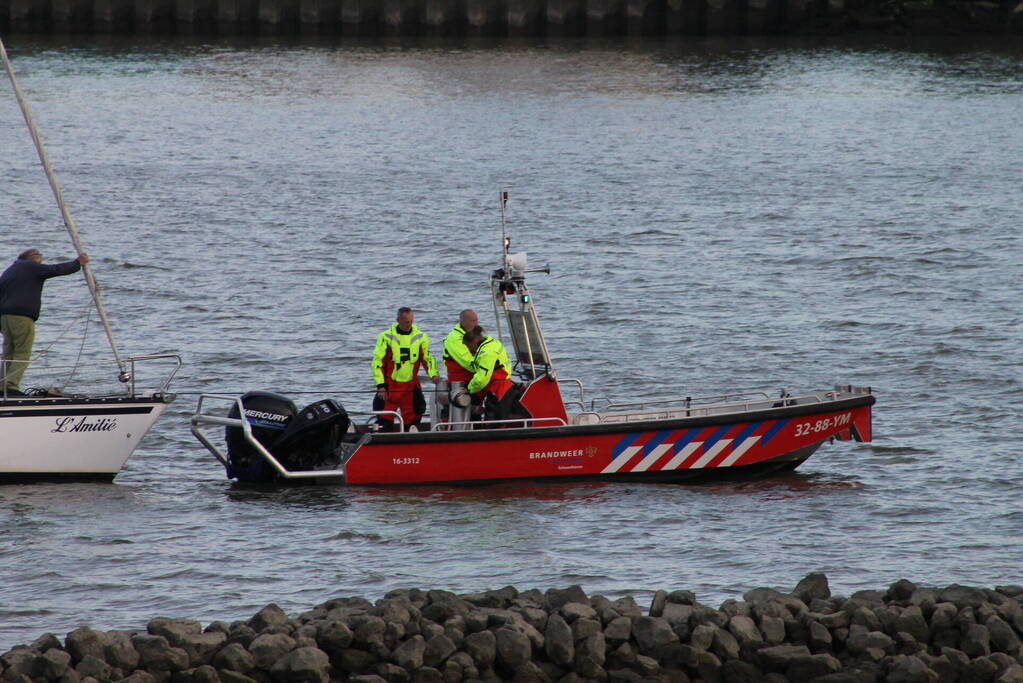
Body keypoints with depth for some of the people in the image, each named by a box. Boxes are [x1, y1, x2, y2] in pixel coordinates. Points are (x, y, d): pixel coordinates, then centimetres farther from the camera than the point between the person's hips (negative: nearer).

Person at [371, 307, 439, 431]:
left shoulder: (421, 337, 4)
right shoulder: (386, 337, -3)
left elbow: (427, 358, 10)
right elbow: (378, 362, -2)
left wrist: (433, 374, -9)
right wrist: (381, 385, -9)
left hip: (411, 386, 2)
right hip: (390, 386, -2)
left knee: (411, 419, 3)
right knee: (385, 419, -7)